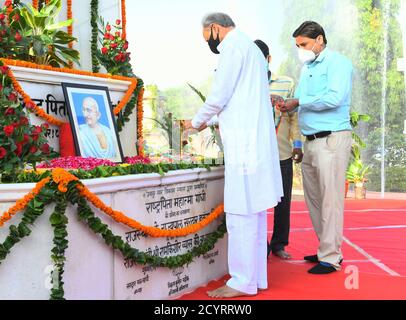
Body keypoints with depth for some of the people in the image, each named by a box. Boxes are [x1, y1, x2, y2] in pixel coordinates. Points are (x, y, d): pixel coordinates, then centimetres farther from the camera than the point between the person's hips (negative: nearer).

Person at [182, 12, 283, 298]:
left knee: (241, 214, -6)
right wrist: (214, 121, 25)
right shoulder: (251, 47, 24)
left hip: (244, 144, -10)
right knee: (254, 214, 10)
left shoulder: (234, 46, -5)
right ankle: (256, 278, 17)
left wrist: (196, 122, 7)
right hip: (257, 142, 10)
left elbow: (220, 94, -9)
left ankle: (243, 283, 0)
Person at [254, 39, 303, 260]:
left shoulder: (287, 84, 7)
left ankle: (279, 244, 24)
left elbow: (294, 116, 9)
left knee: (283, 201, 9)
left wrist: (298, 144, 3)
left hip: (283, 153, 2)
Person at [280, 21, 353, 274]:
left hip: (332, 139, -8)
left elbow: (335, 98, -19)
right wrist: (285, 105, 2)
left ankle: (331, 258, 1)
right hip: (311, 140, 8)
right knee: (314, 198, 12)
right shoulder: (307, 68, 20)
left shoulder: (337, 63, -5)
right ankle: (326, 249, 23)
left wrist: (299, 102, -11)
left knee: (330, 199, -6)